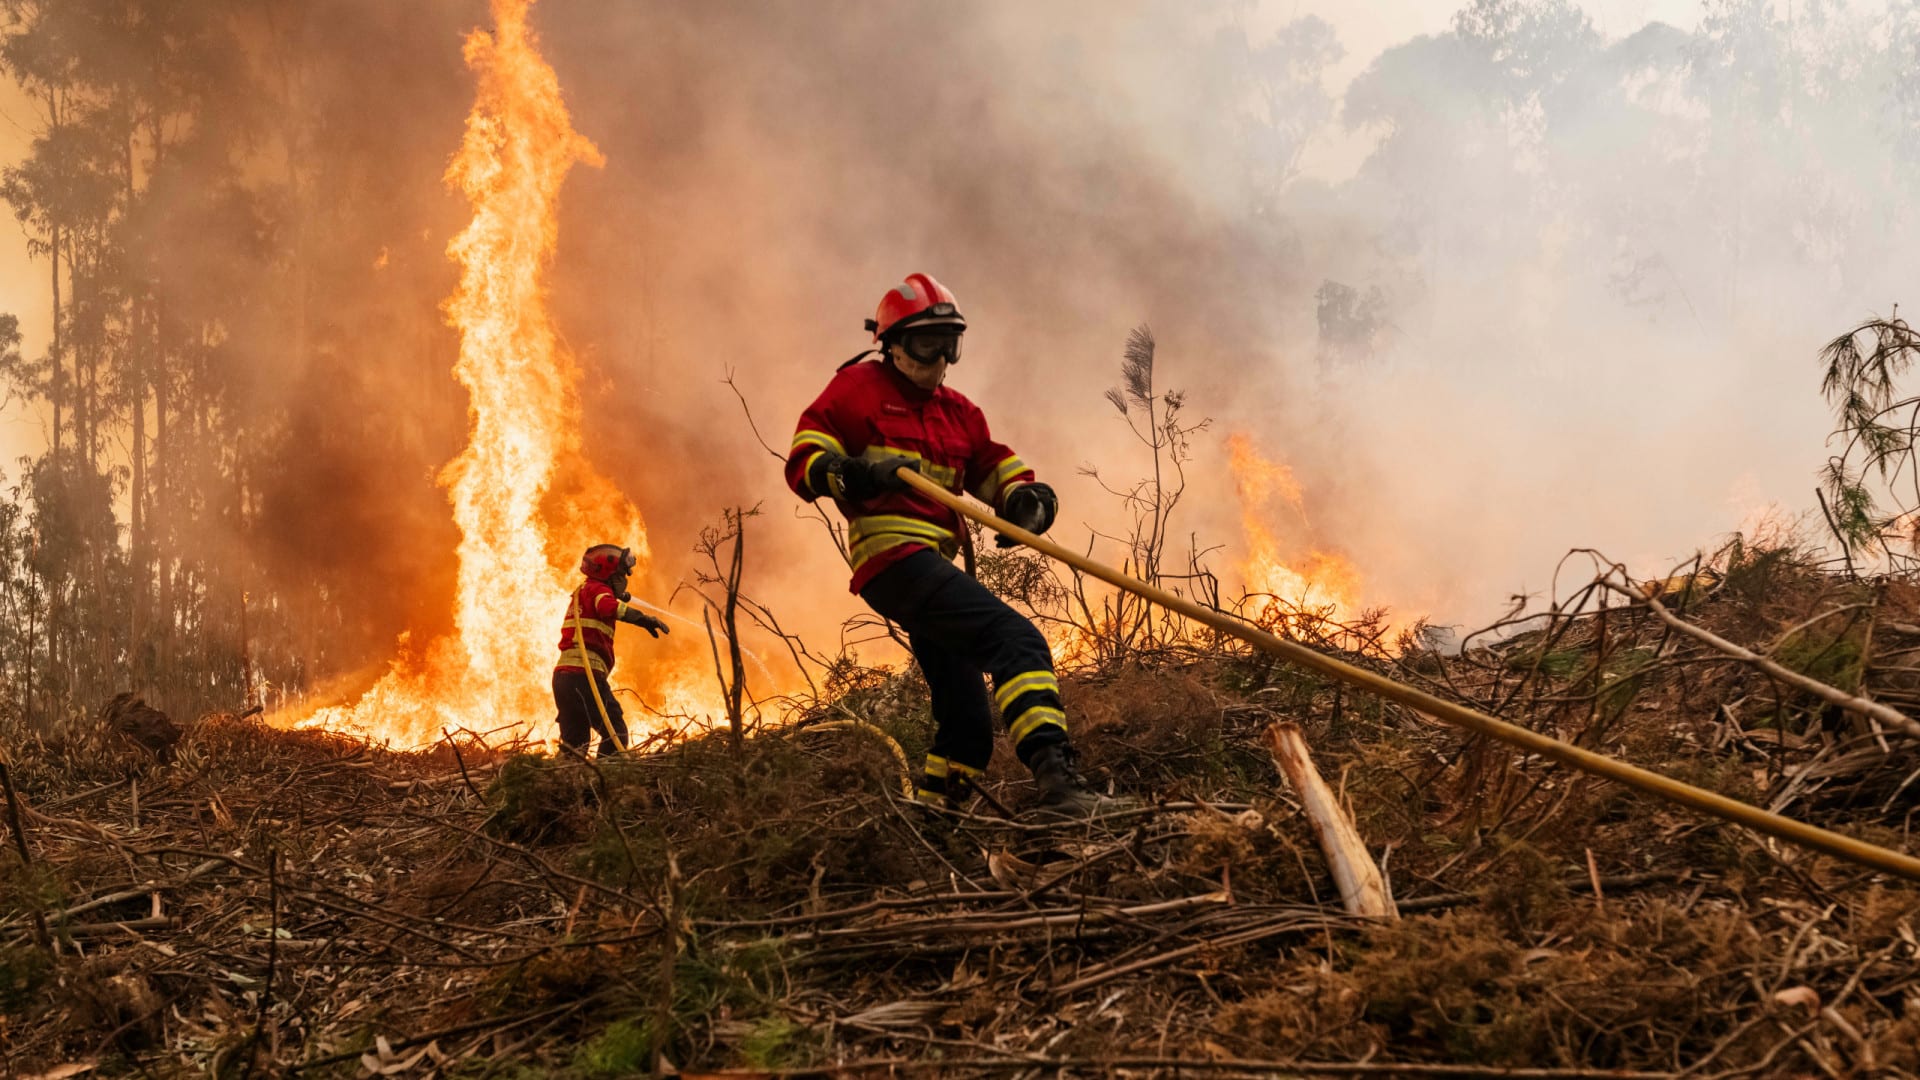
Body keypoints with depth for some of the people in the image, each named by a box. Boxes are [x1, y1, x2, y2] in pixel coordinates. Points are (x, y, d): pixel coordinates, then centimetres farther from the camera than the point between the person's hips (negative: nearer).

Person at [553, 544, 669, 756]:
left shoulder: (583, 592, 26)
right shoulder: (598, 589, -2)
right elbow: (608, 607, -24)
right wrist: (643, 618, -29)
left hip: (562, 674, 9)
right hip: (583, 674, -9)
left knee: (575, 742, 11)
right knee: (616, 734, -8)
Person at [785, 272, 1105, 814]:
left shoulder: (958, 412, 24)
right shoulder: (859, 388, 4)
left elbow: (995, 466, 21)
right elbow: (802, 463, -2)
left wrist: (1025, 497, -2)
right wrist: (857, 474, -22)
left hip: (933, 566, 9)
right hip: (894, 557, -9)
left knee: (968, 722, 15)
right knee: (1018, 641, -29)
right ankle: (1054, 774, -43)